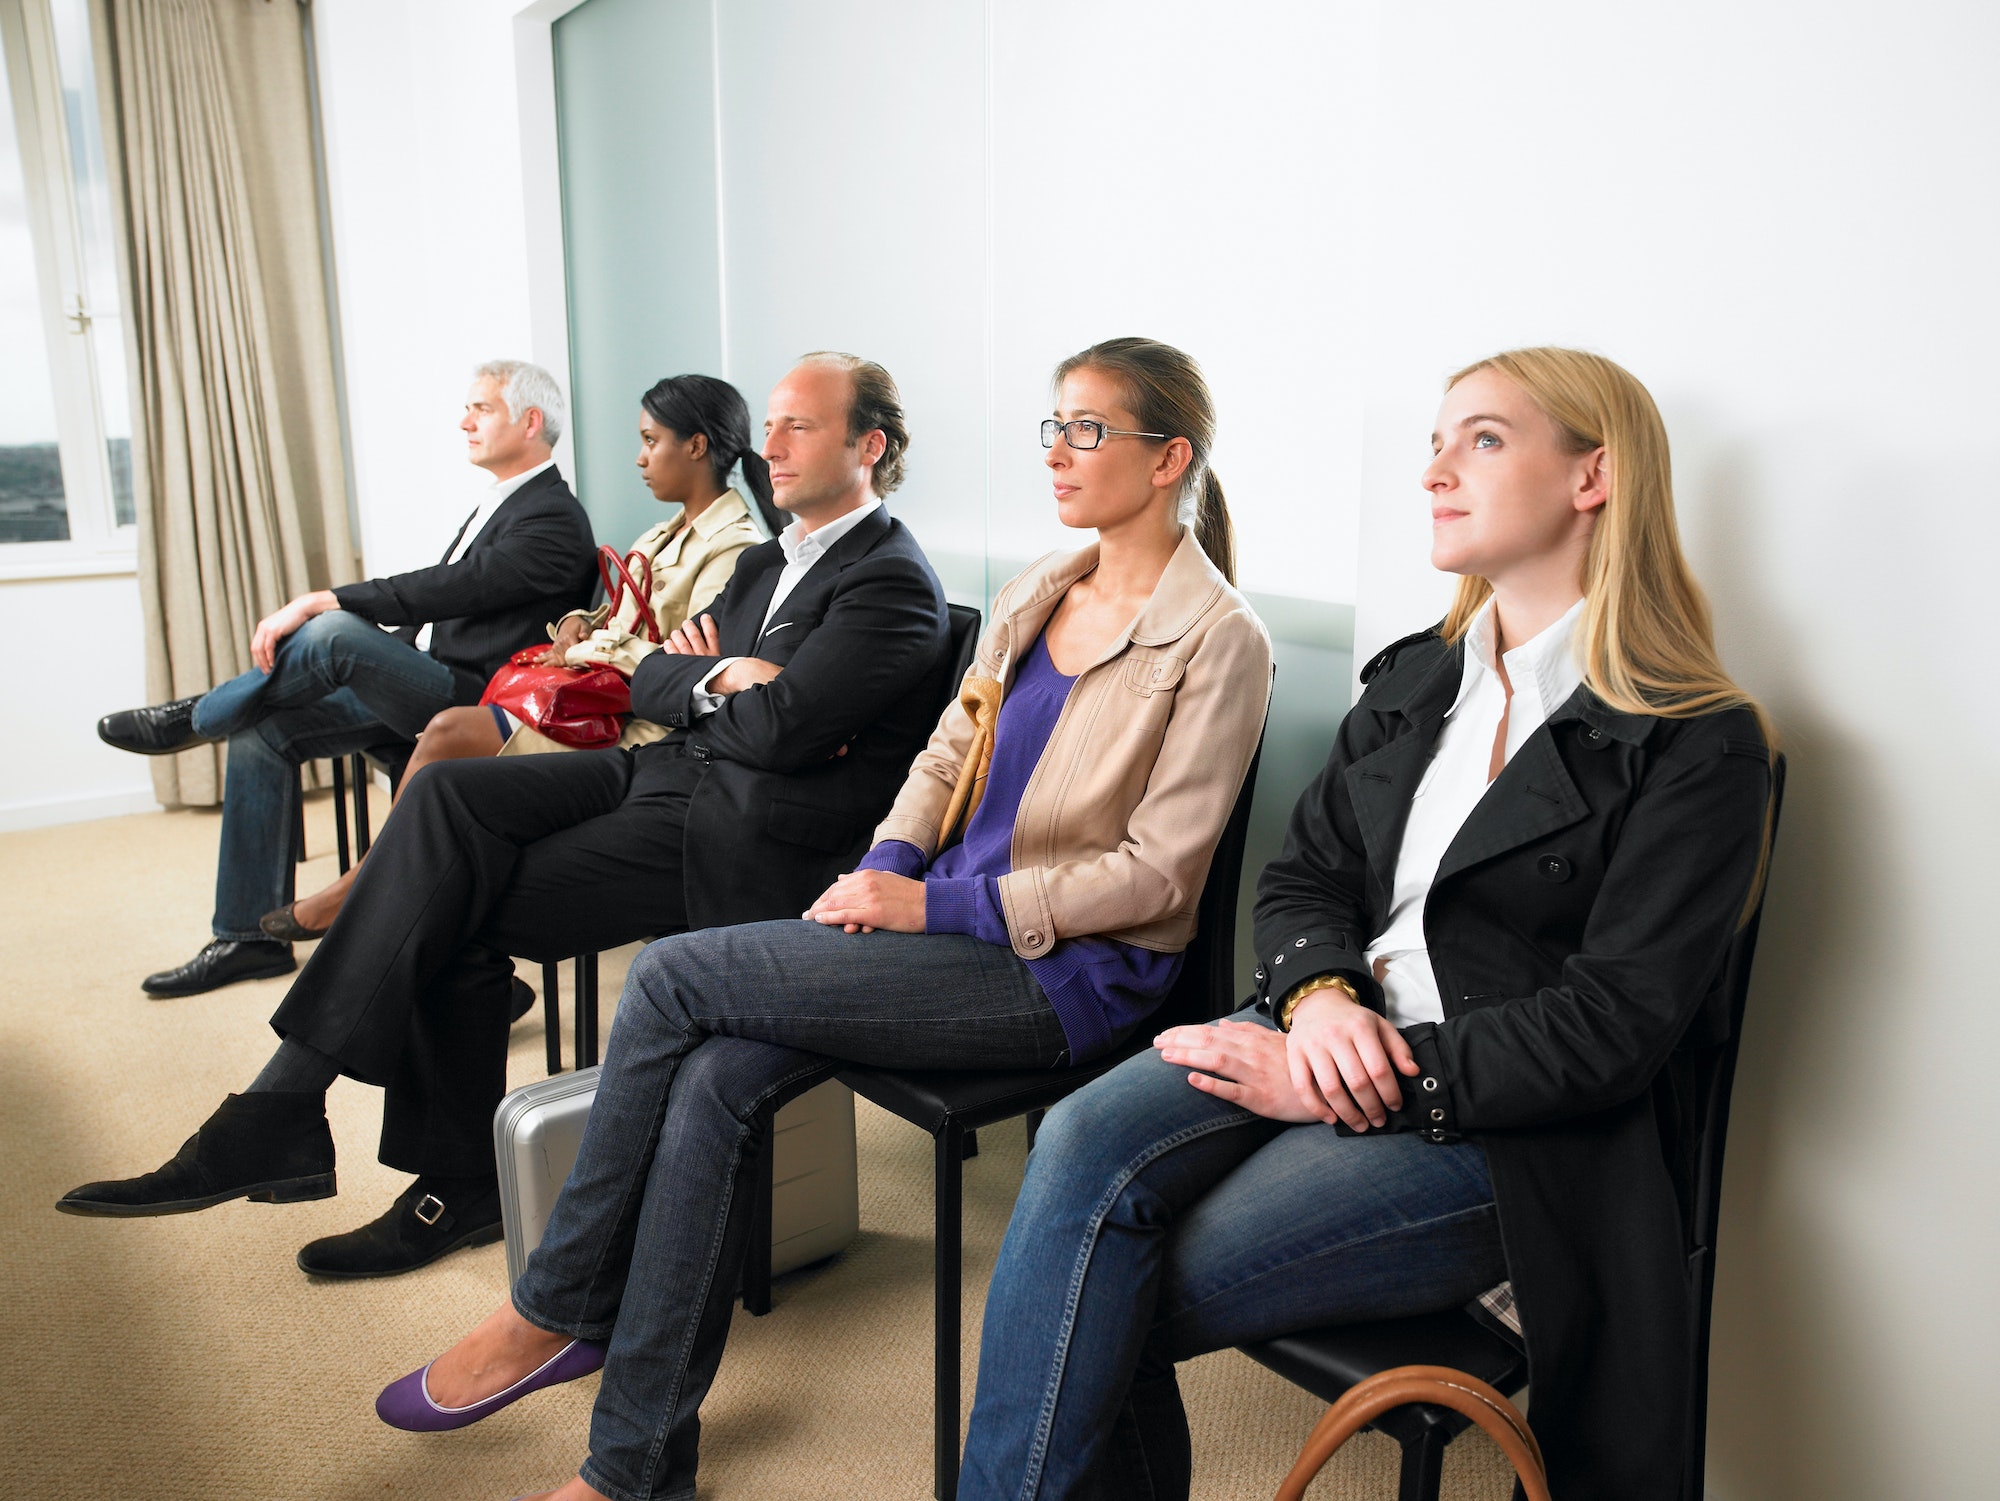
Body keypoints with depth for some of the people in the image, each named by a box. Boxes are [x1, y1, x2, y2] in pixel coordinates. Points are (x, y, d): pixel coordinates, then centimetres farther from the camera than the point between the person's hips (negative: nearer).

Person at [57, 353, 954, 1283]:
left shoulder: (892, 580, -9)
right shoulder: (766, 562, 21)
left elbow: (777, 730, -21)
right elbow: (648, 685, 15)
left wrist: (699, 687, -1)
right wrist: (723, 679, -5)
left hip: (744, 834, -8)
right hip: (668, 777, 8)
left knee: (460, 913, -16)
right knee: (447, 795, -13)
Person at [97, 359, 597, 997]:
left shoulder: (554, 519, -12)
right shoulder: (498, 504, 20)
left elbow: (450, 589, -22)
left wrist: (317, 602, -21)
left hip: (475, 704, -10)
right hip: (419, 687, 10)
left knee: (334, 632, -31)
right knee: (260, 733, 2)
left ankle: (198, 715, -1)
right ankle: (250, 937, 10)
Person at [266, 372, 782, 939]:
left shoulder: (733, 548, -11)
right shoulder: (670, 533, 20)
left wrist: (589, 650, -11)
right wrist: (579, 621, 2)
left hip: (635, 731, -9)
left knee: (448, 732, -13)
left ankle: (356, 891, 4)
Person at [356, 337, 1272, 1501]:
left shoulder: (1220, 641, -10)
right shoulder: (1038, 595, 13)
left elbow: (1156, 871, -13)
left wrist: (937, 904, -16)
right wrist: (886, 867, -3)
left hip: (1072, 970, -7)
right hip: (951, 918, 7)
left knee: (676, 976, -17)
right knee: (712, 1080, -17)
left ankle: (555, 1312, 3)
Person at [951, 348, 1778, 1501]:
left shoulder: (1699, 745, -6)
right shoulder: (1413, 680, 14)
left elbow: (1613, 1028, -12)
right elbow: (1302, 873, 12)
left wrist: (1379, 1076, -17)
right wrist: (1321, 996, -10)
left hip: (1499, 1129, -5)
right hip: (1327, 1038, 6)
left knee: (1100, 1307, -21)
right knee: (1083, 1145, -24)